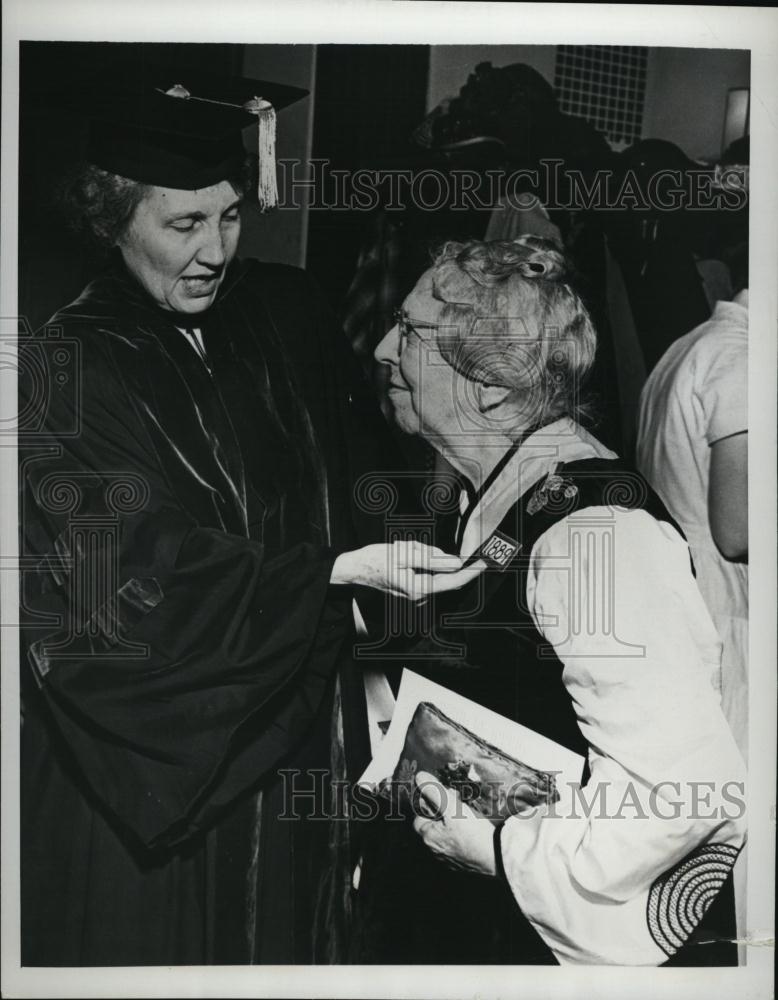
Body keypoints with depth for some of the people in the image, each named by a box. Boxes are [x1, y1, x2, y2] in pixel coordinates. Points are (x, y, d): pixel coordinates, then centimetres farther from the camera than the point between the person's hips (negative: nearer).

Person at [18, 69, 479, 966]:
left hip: (296, 719, 5)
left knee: (288, 930, 20)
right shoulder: (67, 371, -15)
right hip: (152, 750, -4)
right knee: (170, 939, 13)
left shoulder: (281, 314, 1)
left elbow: (361, 469, 6)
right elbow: (144, 580, -23)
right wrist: (342, 570, -29)